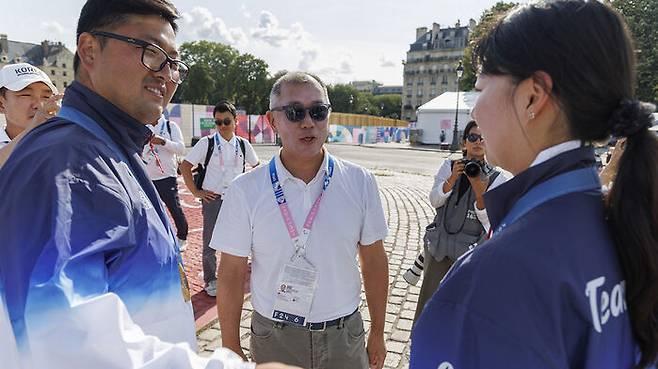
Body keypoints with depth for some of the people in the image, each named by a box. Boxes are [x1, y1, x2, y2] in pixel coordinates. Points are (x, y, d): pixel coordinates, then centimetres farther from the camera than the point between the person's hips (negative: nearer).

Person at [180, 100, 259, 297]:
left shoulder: (243, 144, 4)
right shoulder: (207, 143, -5)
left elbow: (256, 167, 18)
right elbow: (185, 166, -3)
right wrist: (196, 192, -6)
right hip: (213, 198, -2)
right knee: (210, 242, 4)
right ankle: (211, 281, 20)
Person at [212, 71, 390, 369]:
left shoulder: (360, 182, -8)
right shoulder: (245, 191, -12)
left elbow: (374, 261, -1)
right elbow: (231, 275, -6)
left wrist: (377, 333, 5)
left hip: (344, 335, 2)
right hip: (274, 338, -1)